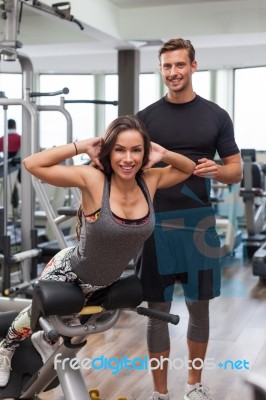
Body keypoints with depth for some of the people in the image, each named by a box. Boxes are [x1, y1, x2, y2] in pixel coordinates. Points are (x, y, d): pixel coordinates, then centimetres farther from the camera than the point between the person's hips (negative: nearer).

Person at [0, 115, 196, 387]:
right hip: (68, 272, -4)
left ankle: (46, 340, 65)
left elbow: (189, 169, -1)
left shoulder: (150, 181, -17)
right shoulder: (93, 179, -30)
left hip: (104, 282, 5)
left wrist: (163, 154, -20)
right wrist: (82, 147, -32)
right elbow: (32, 164, -34)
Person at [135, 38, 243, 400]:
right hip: (156, 223, 0)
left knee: (199, 306, 12)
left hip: (199, 223, 1)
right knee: (158, 311, 5)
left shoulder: (215, 116, 4)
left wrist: (216, 170, -16)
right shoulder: (146, 117, 4)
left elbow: (236, 170, 5)